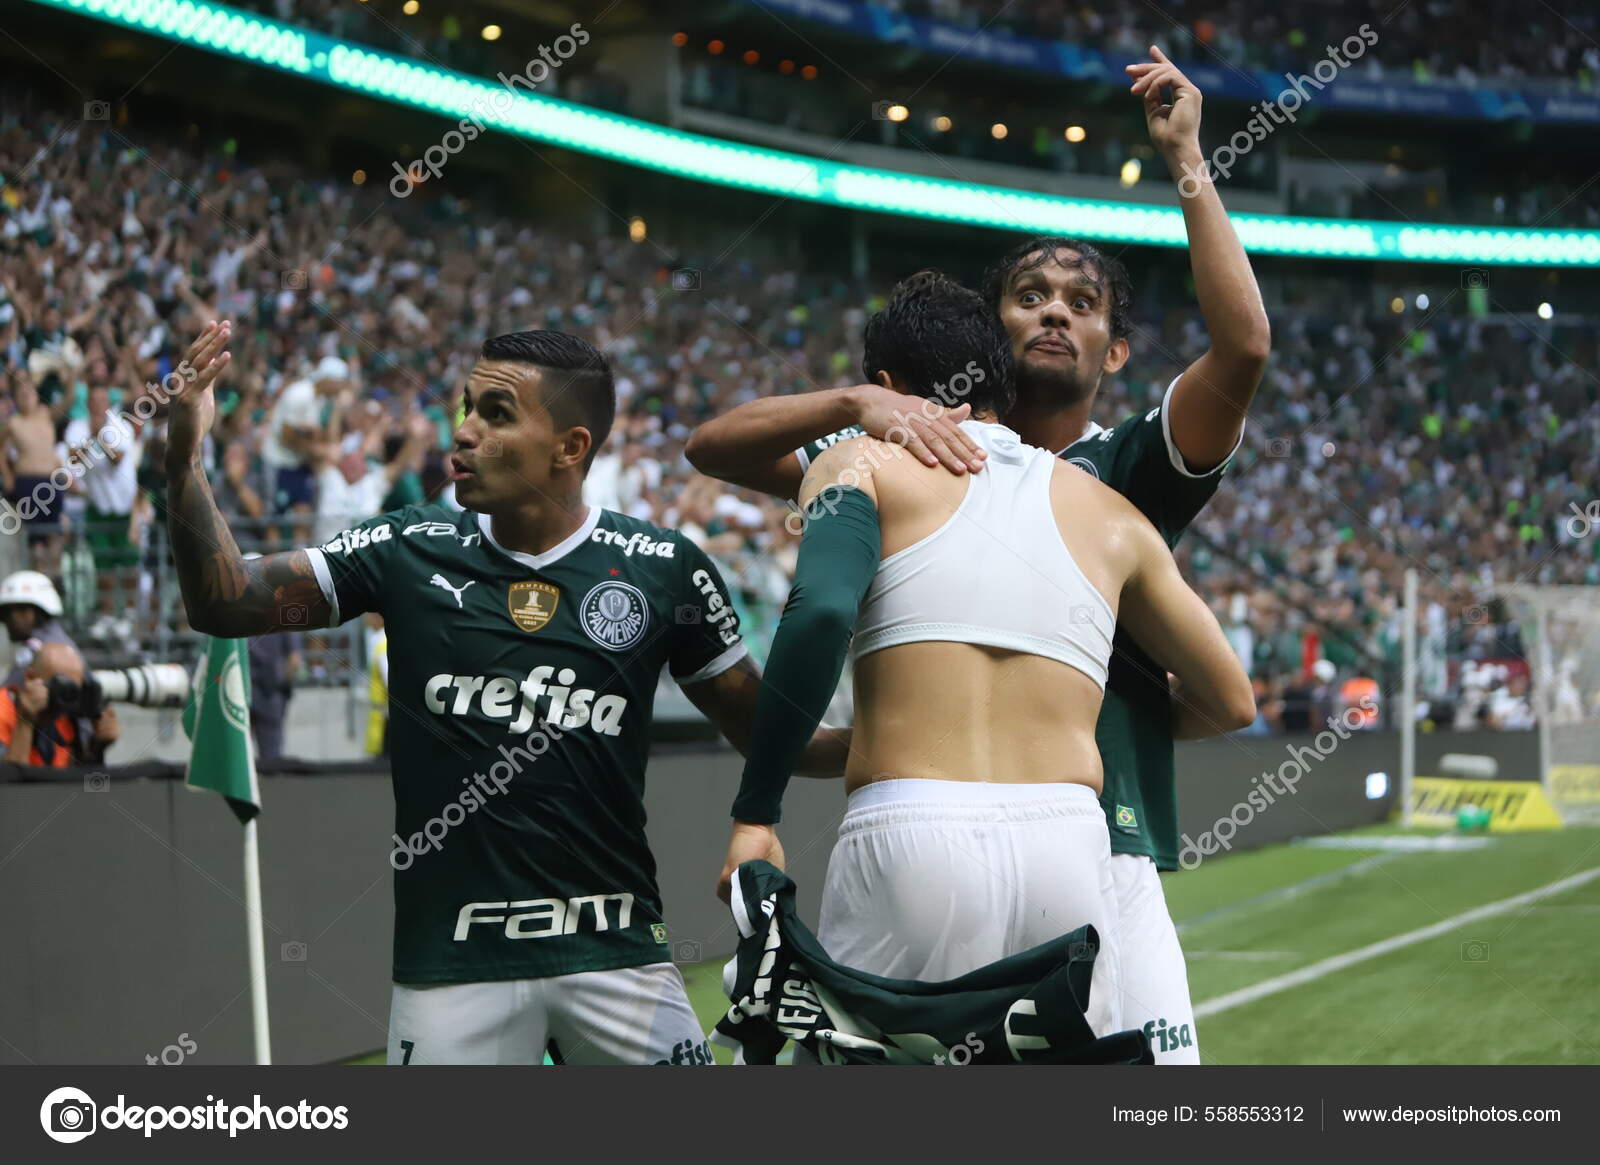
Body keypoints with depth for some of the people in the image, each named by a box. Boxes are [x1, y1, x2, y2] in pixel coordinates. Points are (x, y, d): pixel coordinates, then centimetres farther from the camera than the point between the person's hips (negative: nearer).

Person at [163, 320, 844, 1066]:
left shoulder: (661, 570, 1)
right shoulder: (412, 551, 3)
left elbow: (760, 727, 8)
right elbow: (226, 603, 2)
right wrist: (184, 460, -11)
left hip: (615, 951, 0)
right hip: (450, 965, 0)